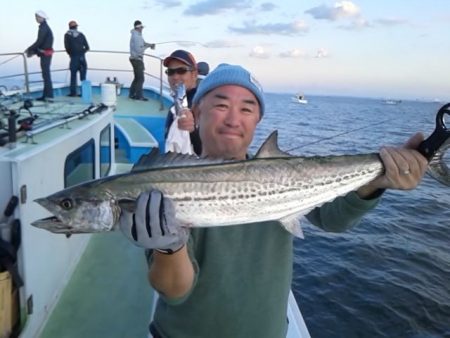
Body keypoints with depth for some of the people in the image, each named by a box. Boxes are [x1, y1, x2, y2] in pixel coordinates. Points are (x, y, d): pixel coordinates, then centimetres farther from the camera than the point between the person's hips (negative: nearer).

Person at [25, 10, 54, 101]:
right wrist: (33, 51, 14)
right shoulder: (45, 27, 18)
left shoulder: (43, 28, -13)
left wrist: (30, 49, -7)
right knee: (46, 74, 11)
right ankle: (46, 95, 16)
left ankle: (49, 95, -8)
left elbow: (39, 41, -17)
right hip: (46, 53, 10)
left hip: (45, 54, -10)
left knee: (46, 74, -9)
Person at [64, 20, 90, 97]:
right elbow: (87, 47, 6)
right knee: (83, 76, 6)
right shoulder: (81, 35, 8)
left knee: (73, 75, 5)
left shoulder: (67, 35, 3)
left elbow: (67, 47, -2)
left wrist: (71, 54, 15)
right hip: (82, 57, 2)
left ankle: (73, 92, 4)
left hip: (74, 57, -2)